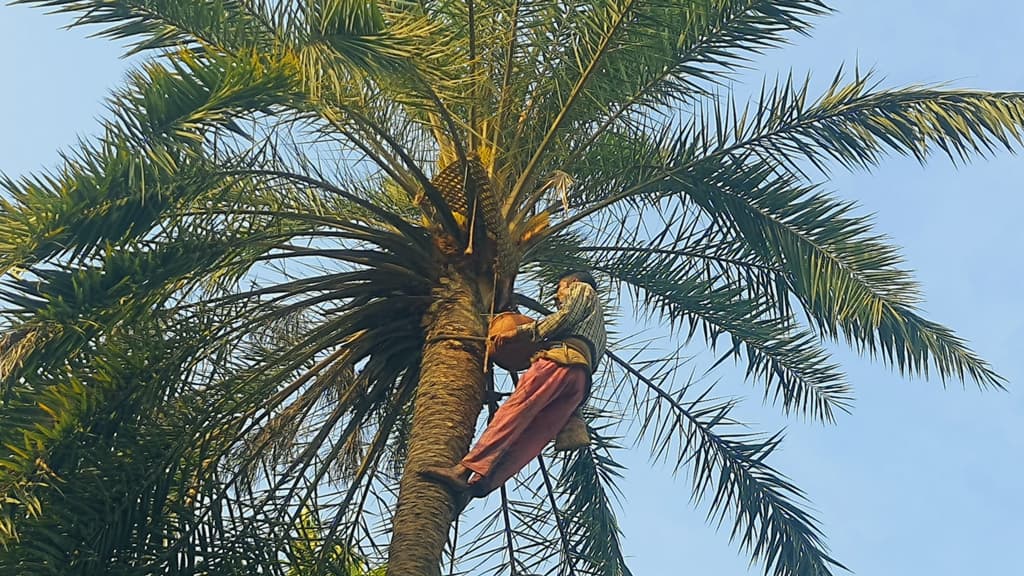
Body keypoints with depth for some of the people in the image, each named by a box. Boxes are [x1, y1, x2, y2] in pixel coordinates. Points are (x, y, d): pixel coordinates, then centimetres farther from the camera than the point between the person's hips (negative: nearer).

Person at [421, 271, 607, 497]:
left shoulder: (581, 289, 25)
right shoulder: (597, 325, 48)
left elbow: (566, 317, 4)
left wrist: (519, 331, 4)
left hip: (561, 357, -7)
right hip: (581, 380, 8)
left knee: (513, 411, -22)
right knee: (532, 437, -13)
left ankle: (465, 470, -38)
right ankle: (479, 484, -30)